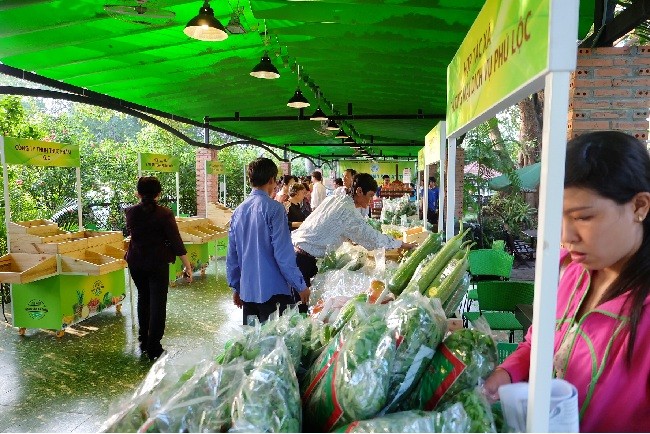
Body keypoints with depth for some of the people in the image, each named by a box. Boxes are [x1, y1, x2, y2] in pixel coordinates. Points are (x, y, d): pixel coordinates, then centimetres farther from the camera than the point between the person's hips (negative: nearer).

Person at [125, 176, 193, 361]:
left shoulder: (130, 212, -2)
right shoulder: (164, 214, -15)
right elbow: (176, 241, -15)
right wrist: (187, 266, -9)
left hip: (136, 263, 5)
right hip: (158, 263, -5)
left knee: (143, 298, 21)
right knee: (158, 303, 3)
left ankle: (143, 340, 30)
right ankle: (153, 349, 5)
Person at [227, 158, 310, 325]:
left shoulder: (238, 211, 7)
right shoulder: (274, 208, -12)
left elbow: (232, 255, 11)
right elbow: (283, 253, -16)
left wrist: (236, 287, 21)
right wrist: (300, 286, -8)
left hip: (247, 291, 6)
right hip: (273, 291, -6)